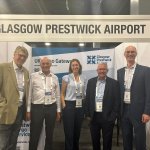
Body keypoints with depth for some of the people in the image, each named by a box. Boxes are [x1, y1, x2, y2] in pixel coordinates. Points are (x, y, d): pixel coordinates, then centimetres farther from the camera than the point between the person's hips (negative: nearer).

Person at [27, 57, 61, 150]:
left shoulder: (55, 78, 7)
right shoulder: (34, 76, 1)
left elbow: (57, 95, 9)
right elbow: (29, 93, 0)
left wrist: (58, 110, 7)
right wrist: (28, 110, -3)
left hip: (51, 108, 2)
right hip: (37, 107, -2)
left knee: (50, 134, 14)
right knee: (34, 135, 2)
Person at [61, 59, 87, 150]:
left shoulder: (83, 78, 8)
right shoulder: (67, 78, -2)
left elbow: (84, 93, 14)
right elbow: (62, 93, 0)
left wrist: (85, 104, 8)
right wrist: (64, 105, -9)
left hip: (80, 106, 4)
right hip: (69, 105, -4)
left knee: (77, 130, 12)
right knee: (69, 131, -1)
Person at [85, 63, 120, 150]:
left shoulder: (114, 83, -5)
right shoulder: (91, 82, 4)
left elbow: (117, 101, -5)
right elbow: (87, 99, 6)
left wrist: (113, 116, -9)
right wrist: (88, 114, 3)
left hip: (108, 117, -2)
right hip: (94, 116, 3)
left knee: (107, 141, 11)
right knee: (95, 139, 16)